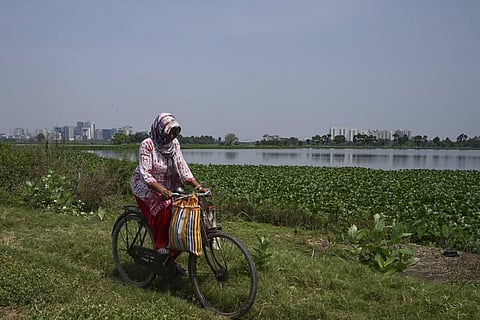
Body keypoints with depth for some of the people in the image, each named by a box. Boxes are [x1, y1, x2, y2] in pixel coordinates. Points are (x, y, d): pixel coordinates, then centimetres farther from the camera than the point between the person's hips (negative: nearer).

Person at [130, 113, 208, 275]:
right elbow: (145, 173, -25)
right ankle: (160, 247, -13)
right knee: (163, 208, -33)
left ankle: (172, 258, 5)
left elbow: (183, 168, -3)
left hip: (167, 189, 6)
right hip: (145, 188, -5)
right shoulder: (147, 144, -18)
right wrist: (161, 190, -41)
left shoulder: (174, 144, -1)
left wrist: (198, 187, -15)